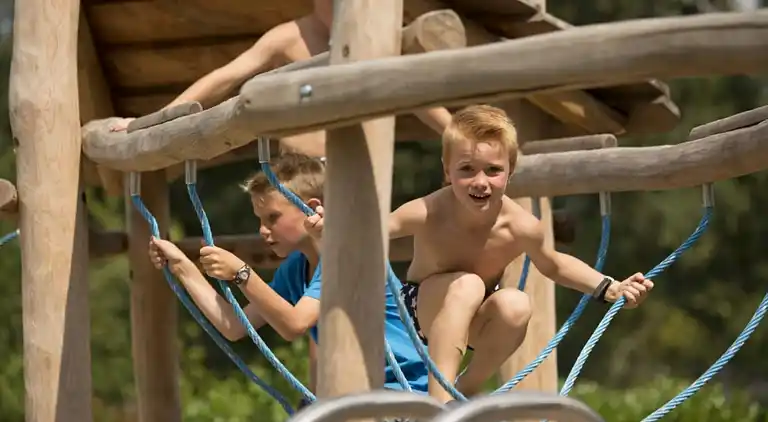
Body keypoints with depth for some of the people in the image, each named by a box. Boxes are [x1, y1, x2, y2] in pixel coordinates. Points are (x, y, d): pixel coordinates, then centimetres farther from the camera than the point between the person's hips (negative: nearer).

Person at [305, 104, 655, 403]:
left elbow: (554, 267, -3)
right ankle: (440, 397, -36)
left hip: (474, 320, 2)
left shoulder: (521, 227, -24)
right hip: (421, 309, -2)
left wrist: (612, 289, -11)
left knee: (516, 305, -31)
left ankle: (467, 389, -9)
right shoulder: (427, 214, -29)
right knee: (467, 284, -34)